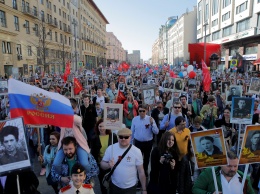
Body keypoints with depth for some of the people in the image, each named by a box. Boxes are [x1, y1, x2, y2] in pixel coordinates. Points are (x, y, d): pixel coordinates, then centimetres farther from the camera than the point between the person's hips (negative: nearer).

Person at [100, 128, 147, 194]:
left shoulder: (136, 151, -13)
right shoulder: (111, 148, -10)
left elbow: (141, 172, -6)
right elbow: (102, 164, -1)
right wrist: (108, 165, -22)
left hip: (130, 187, -1)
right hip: (114, 186, 2)